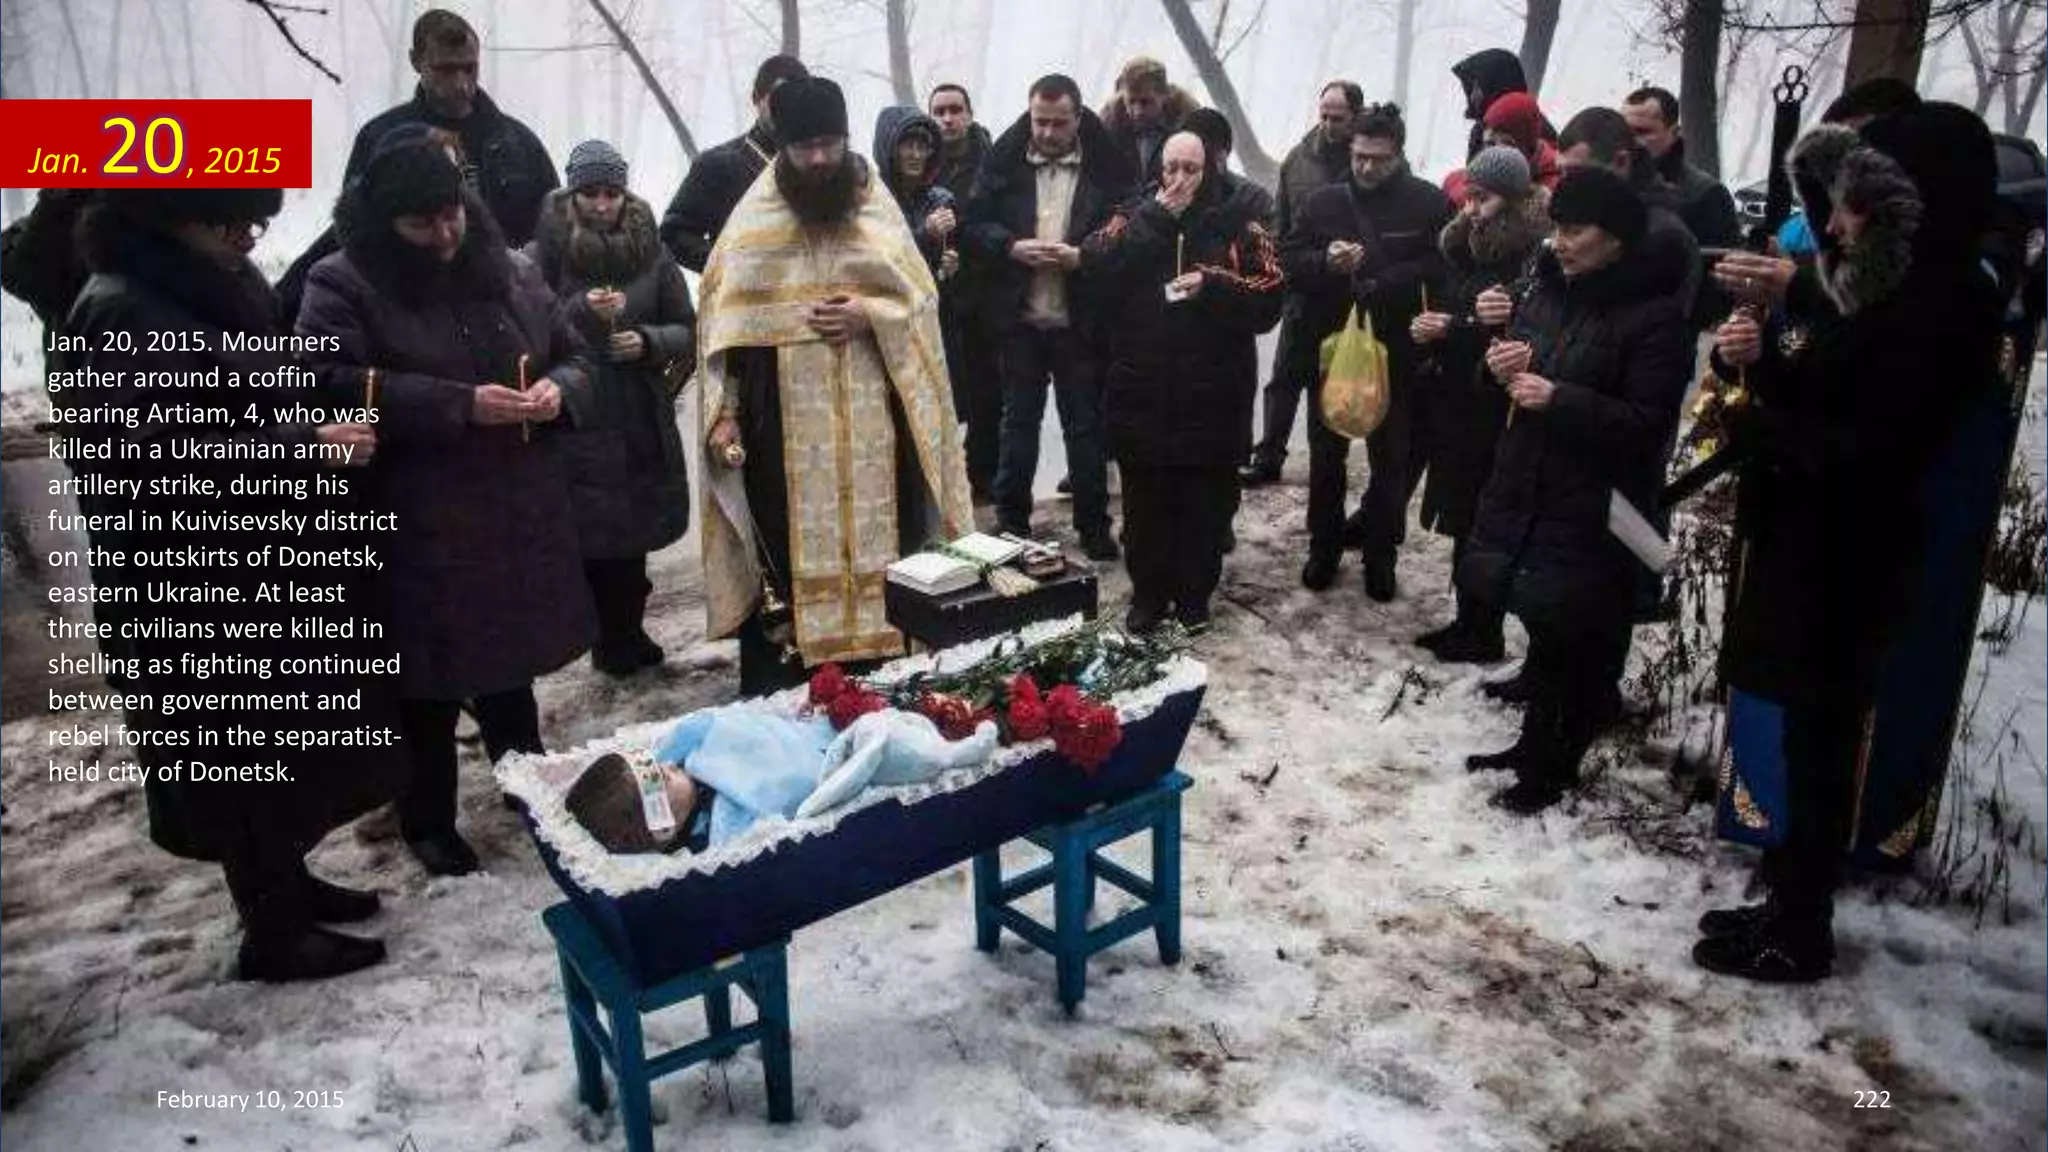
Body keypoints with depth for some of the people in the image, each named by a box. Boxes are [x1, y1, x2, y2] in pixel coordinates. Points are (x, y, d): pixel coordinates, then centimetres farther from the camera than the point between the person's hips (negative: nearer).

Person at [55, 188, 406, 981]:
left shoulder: (222, 284, 8)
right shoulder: (121, 316, -19)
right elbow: (156, 458, -25)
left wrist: (331, 405, 3)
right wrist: (308, 448, -24)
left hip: (270, 551, 9)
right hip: (197, 579, -9)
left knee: (291, 732, 18)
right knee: (245, 748, 3)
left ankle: (287, 881, 36)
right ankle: (272, 934, 19)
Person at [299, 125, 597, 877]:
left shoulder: (510, 271, 10)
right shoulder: (342, 285, -7)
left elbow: (572, 357, 18)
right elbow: (335, 387, -20)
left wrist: (557, 389, -6)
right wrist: (461, 404, -23)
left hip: (521, 510, 5)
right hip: (420, 523, -4)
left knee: (513, 658, 16)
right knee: (432, 676, 5)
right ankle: (428, 820, 23)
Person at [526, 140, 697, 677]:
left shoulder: (651, 252, 6)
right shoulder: (544, 253, 0)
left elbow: (686, 329, 9)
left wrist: (648, 341, -11)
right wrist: (581, 311, -19)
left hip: (641, 421, 2)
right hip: (573, 421, -2)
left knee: (631, 532, 6)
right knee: (589, 533, -4)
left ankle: (623, 636, 21)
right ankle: (617, 639, 12)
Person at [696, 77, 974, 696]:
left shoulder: (878, 207, 6)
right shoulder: (755, 216, 1)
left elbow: (922, 298, 7)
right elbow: (724, 319, 0)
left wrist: (870, 314, -13)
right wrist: (724, 413, -7)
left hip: (870, 421, 2)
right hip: (782, 423, -1)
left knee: (874, 542, 6)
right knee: (786, 555, 2)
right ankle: (777, 696, 11)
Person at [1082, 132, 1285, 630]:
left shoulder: (1238, 220, 2)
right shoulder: (1135, 215, 8)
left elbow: (1271, 296, -4)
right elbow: (1096, 263, -10)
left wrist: (1214, 284, -18)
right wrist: (1156, 217, -12)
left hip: (1213, 391, -1)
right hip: (1141, 388, 1)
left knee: (1205, 500, 8)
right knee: (1145, 497, 9)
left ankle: (1194, 595, 23)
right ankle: (1147, 592, 24)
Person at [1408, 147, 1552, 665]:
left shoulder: (1536, 258, -15)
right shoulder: (1467, 248, 10)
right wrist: (1425, 329, -2)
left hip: (1497, 414, -8)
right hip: (1454, 408, 8)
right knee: (1463, 521, 15)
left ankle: (1485, 635, 17)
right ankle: (1466, 622, 28)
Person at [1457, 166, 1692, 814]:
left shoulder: (1655, 318, -11)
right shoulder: (1546, 292, 9)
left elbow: (1647, 425, -16)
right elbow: (1507, 392, 20)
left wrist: (1559, 398, -23)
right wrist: (1501, 368, -3)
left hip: (1591, 508, -6)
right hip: (1523, 489, 6)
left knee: (1575, 642, 1)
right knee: (1543, 628, 17)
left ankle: (1552, 771, 17)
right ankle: (1535, 746, 32)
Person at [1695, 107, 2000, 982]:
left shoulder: (1944, 308, -16)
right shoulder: (1896, 291, 13)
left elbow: (1869, 448, -23)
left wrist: (1749, 427, -14)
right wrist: (1762, 362, -2)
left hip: (1848, 559, -9)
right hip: (1812, 547, 9)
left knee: (1819, 741, 1)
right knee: (1810, 737, 15)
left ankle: (1799, 934, 14)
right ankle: (1790, 905, 27)